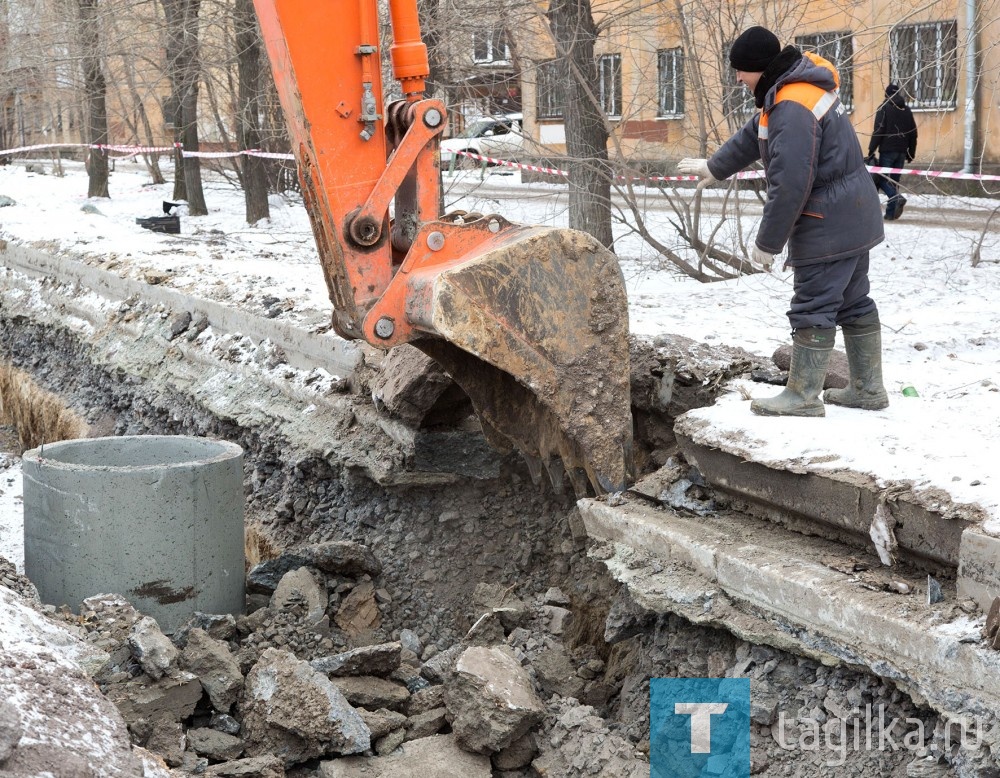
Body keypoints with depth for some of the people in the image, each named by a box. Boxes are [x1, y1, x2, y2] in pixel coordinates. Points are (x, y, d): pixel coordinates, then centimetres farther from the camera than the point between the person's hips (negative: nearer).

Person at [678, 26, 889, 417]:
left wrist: (767, 243, -17)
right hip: (852, 219, 10)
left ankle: (803, 396, 1)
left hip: (828, 226, -10)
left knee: (813, 307, -4)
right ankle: (869, 388, 22)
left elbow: (789, 186, -27)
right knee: (854, 302, 14)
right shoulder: (794, 89, 8)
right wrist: (716, 167, 37)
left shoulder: (792, 109, -26)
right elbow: (754, 134, 25)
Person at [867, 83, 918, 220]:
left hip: (887, 150, -5)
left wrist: (871, 150, -10)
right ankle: (891, 213, 4)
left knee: (881, 178, 0)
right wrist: (911, 153, 19)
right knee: (894, 180, 9)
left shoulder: (884, 108, -4)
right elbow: (913, 133, 15)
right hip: (901, 151, 5)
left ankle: (896, 198, -24)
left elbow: (878, 131, -12)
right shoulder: (907, 110, 13)